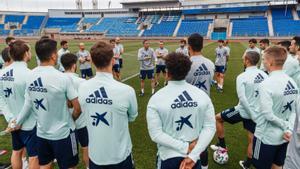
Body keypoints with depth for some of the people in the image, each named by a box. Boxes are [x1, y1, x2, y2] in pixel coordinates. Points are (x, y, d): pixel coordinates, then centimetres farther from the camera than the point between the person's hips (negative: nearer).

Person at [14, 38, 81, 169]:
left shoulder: (30, 76, -5)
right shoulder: (63, 78, -21)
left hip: (41, 133, 6)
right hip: (62, 133, -5)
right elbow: (77, 109, -16)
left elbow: (28, 104, 1)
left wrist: (17, 123, 18)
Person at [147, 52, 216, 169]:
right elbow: (210, 127, -9)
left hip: (169, 157, -1)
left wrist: (186, 148, -14)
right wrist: (193, 155, -14)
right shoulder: (202, 95, -6)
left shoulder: (156, 99, -14)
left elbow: (156, 134, -17)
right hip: (195, 156, 2)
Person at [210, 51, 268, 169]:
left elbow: (242, 98, -24)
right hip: (257, 112, 6)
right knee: (252, 139, 16)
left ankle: (222, 145, 27)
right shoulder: (264, 75, -1)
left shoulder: (242, 77, -17)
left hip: (244, 111, -6)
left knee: (218, 118, 16)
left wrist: (252, 115, -16)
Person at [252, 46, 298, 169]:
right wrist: (289, 129, -7)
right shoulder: (292, 82, 1)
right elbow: (294, 110, 1)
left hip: (266, 137, -7)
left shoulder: (266, 84, -23)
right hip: (283, 137, 7)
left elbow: (268, 114, -24)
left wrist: (285, 126, -9)